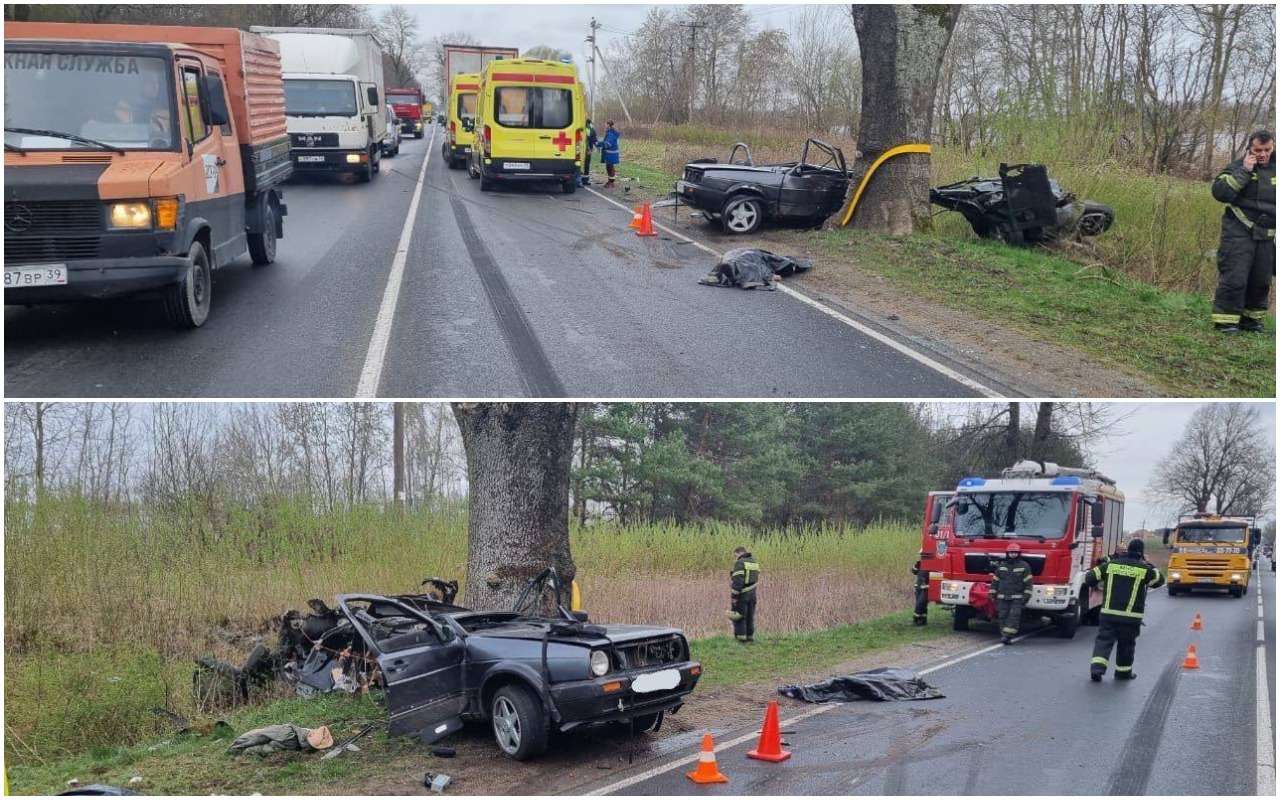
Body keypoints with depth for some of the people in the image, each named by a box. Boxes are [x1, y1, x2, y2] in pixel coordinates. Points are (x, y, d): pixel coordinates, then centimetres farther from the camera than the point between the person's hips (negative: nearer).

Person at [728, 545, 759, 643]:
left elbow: (738, 581, -21)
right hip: (752, 594, 8)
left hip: (741, 595, -8)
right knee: (750, 617, 12)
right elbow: (756, 579, 14)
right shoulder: (754, 562, 11)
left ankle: (741, 638, -1)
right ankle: (750, 637, 15)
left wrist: (734, 596, -20)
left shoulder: (740, 563, -15)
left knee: (739, 617, 0)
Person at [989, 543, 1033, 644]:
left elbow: (1028, 582, 0)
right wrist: (992, 593, 9)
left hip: (1017, 598, -3)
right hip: (1002, 597, 3)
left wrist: (1026, 595, -7)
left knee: (1014, 616, -13)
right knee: (1003, 616, 0)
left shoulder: (1024, 566, 2)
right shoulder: (1001, 566, 10)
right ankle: (1004, 636, 5)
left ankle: (1007, 636, -17)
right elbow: (995, 580, 14)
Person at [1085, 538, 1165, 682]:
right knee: (1126, 643, 13)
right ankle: (1123, 672, 23)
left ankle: (1097, 667, -14)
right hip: (1131, 616, -1)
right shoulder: (1145, 569, -3)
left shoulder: (1110, 564, 3)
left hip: (1108, 613, 1)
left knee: (1104, 639, 3)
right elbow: (1160, 580, 14)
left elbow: (1090, 578, 5)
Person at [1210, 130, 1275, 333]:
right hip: (1239, 233, -4)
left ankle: (1252, 319, 21)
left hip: (1267, 236, 5)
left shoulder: (1275, 169, 11)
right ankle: (1226, 320, -3)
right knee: (1234, 278, -9)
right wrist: (1244, 171, -19)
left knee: (1261, 281, 8)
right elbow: (1220, 192, -18)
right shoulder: (1237, 167, -1)